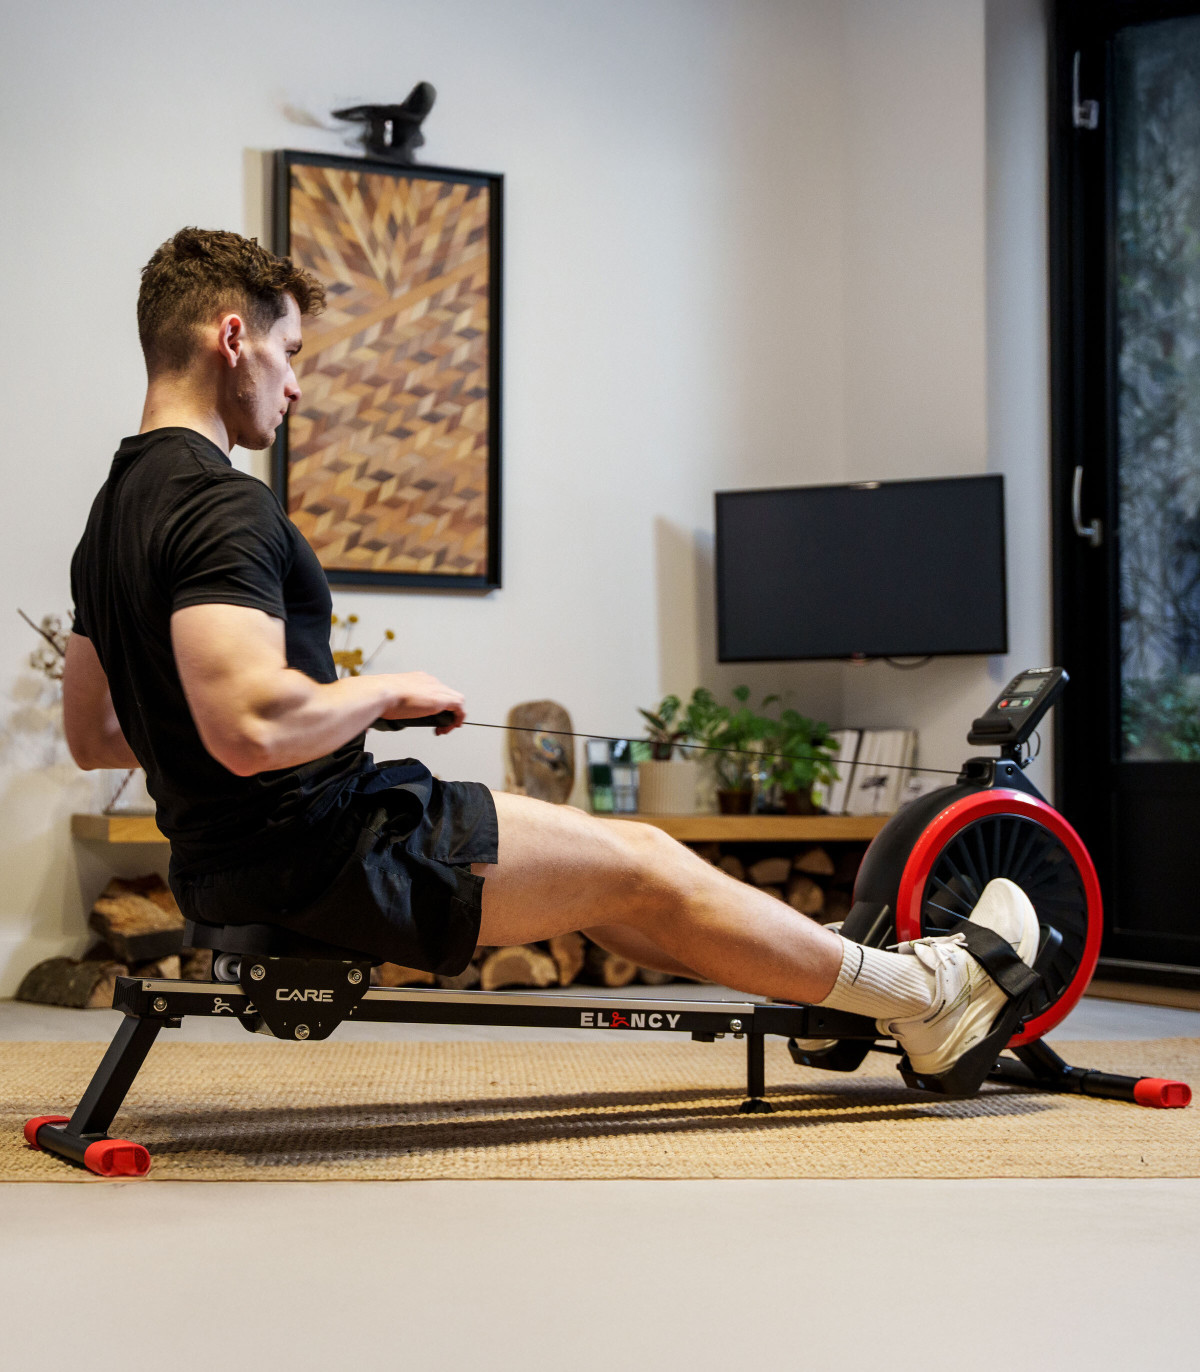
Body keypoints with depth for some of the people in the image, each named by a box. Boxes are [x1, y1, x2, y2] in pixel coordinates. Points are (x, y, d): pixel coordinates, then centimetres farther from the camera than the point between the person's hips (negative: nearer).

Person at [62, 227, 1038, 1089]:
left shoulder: (118, 513, 12)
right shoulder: (221, 505, -21)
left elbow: (92, 737, 19)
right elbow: (253, 729, -34)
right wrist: (387, 691, -15)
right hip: (324, 856, -10)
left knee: (604, 857, 20)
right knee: (643, 872, 5)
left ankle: (852, 985, 32)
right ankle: (919, 997, 21)